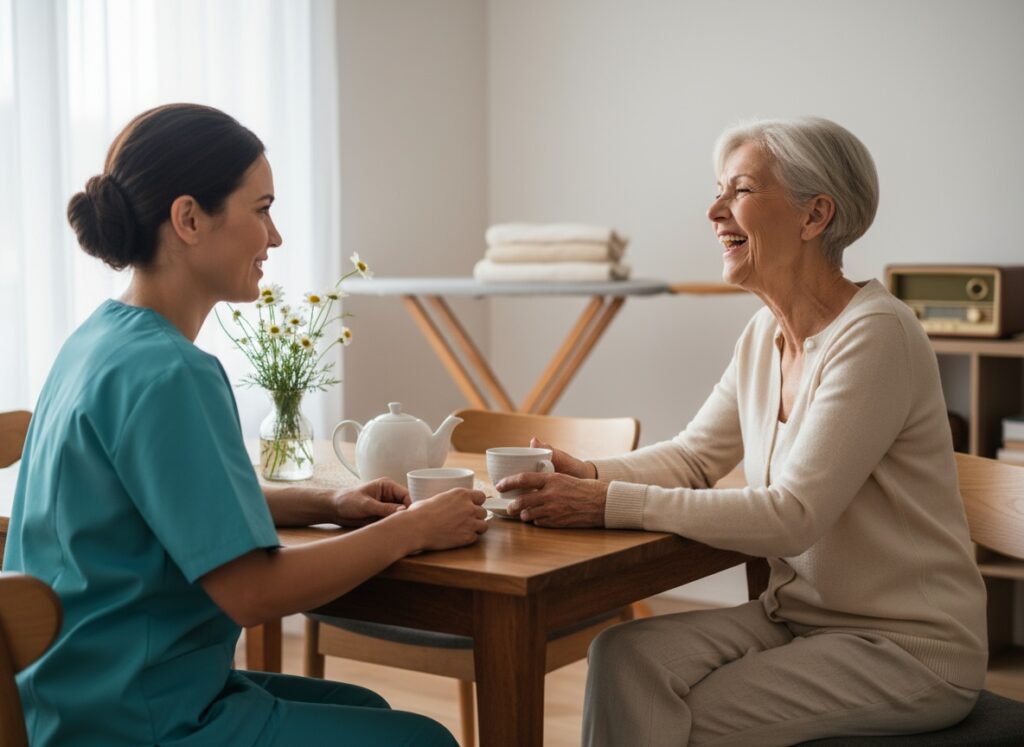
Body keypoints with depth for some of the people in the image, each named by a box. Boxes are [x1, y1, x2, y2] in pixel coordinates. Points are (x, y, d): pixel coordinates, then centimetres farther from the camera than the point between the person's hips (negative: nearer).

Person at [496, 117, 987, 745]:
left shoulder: (875, 336, -21)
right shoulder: (766, 335, 6)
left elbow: (792, 517, -26)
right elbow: (693, 458, 12)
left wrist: (613, 503, -27)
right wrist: (588, 475, -8)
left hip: (909, 646, -7)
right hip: (799, 616, 7)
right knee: (626, 656, -14)